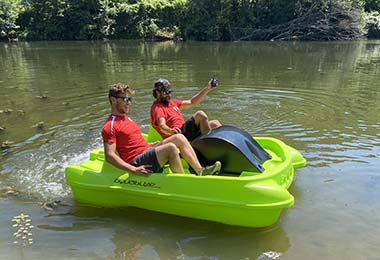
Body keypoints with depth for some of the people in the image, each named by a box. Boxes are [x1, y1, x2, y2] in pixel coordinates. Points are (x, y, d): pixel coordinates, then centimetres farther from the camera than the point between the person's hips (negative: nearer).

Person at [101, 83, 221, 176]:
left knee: (179, 138, -6)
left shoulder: (126, 118, 22)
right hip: (137, 163, -9)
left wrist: (151, 145, 14)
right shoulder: (109, 126, -8)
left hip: (147, 151, 9)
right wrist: (134, 170, -24)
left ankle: (200, 171, -11)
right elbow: (109, 155, -16)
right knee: (171, 148, -29)